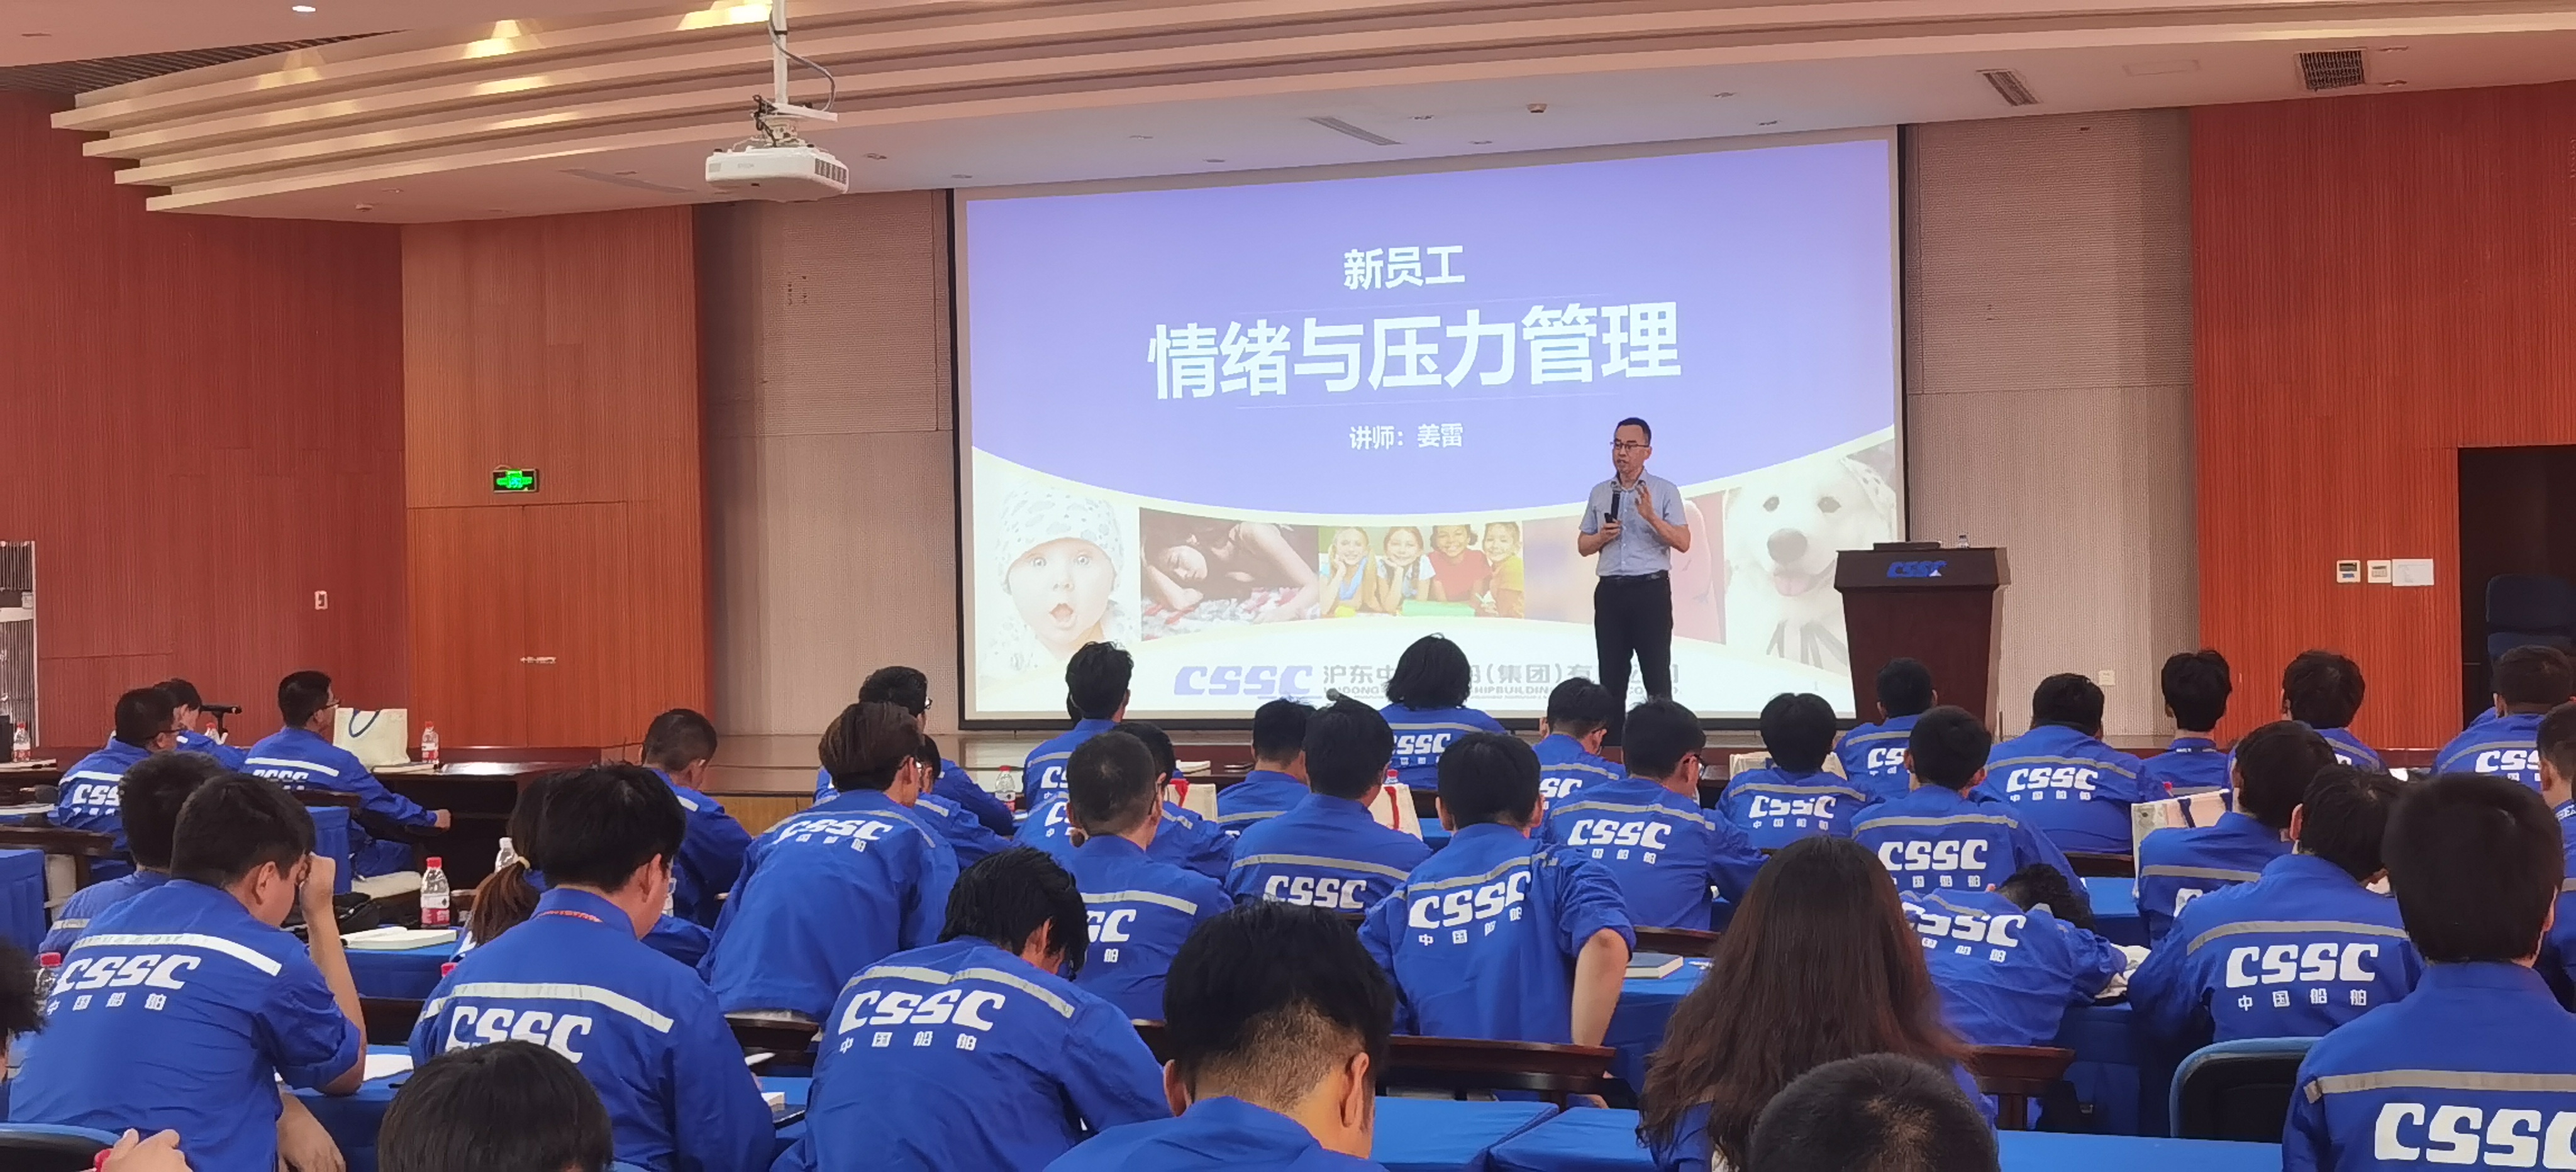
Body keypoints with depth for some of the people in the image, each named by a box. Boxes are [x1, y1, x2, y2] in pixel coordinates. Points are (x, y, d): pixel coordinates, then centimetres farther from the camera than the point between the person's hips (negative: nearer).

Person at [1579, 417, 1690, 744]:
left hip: (1651, 590, -4)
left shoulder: (1665, 491, 0)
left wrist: (1651, 517, -20)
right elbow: (1582, 546, 17)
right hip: (1610, 592, 4)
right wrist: (1601, 537, -5)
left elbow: (1683, 543, -7)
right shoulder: (1599, 493, 12)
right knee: (1611, 677, 6)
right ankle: (1611, 747, 10)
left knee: (1657, 674, -3)